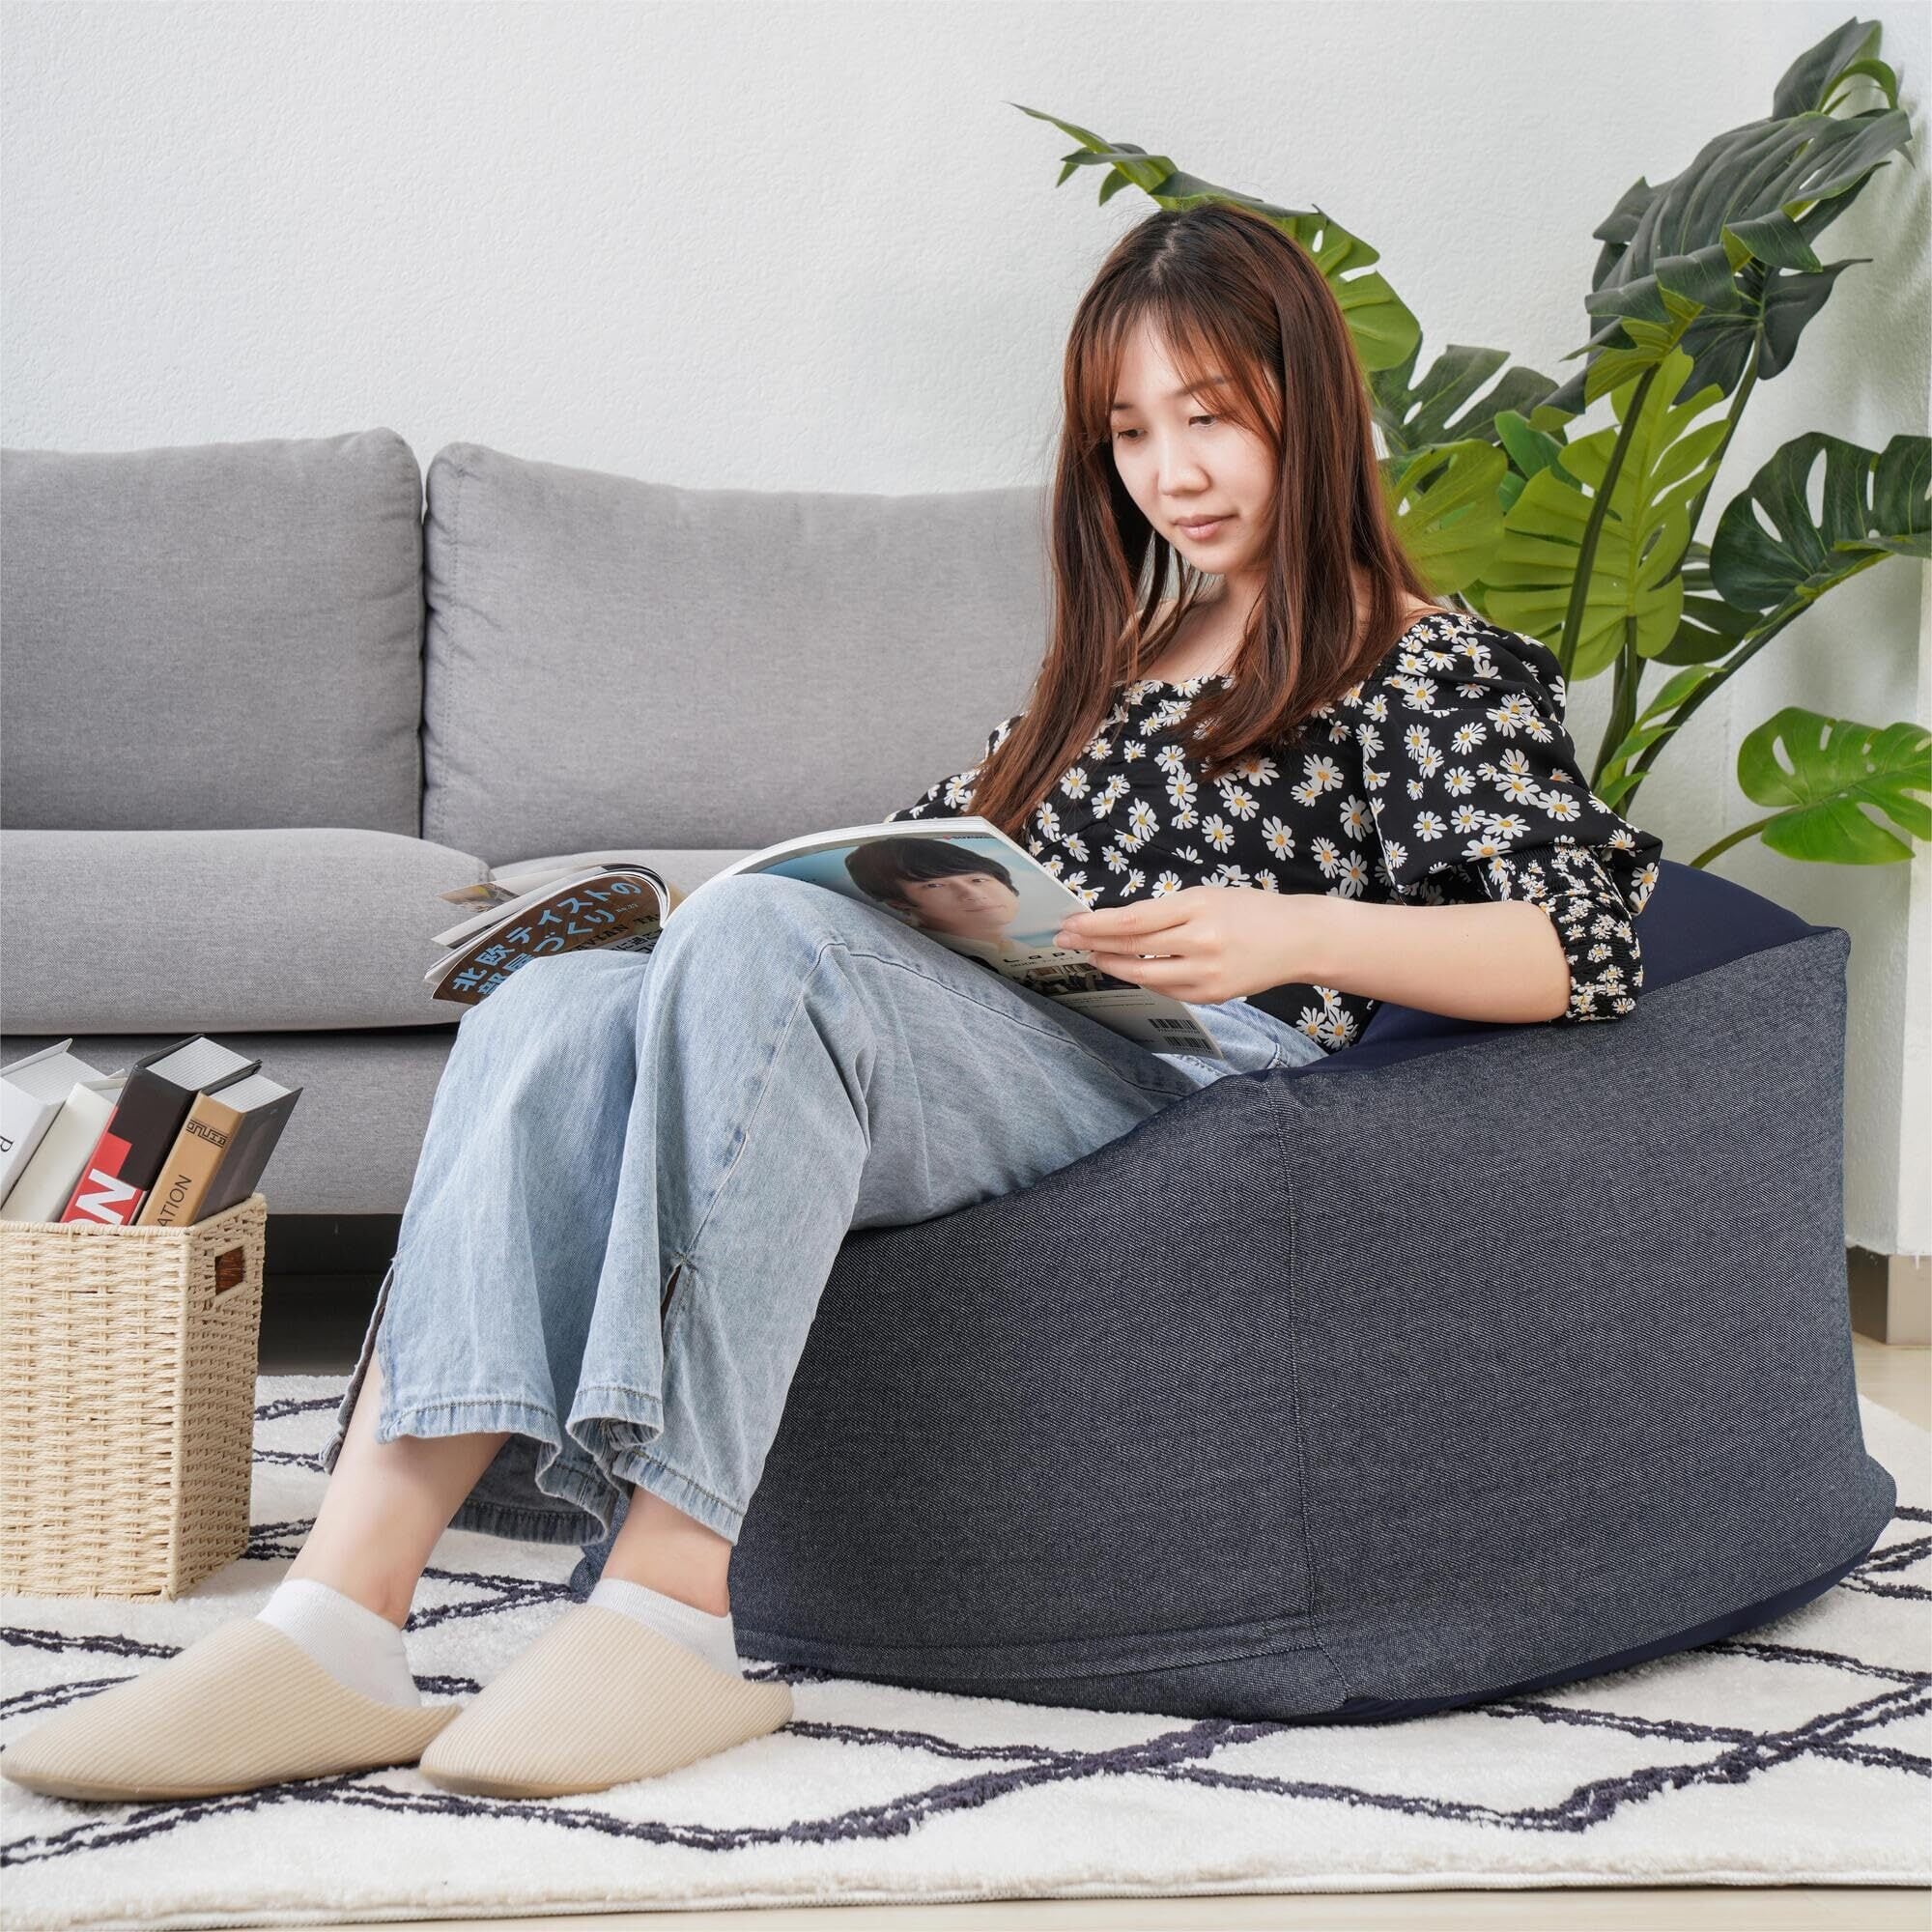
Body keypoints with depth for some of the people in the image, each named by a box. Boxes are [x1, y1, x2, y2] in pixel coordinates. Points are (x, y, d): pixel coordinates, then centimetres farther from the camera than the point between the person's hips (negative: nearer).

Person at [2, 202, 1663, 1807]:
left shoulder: (1435, 668, 12)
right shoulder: (1119, 655, 33)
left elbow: (1589, 946, -3)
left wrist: (1291, 932, -17)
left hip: (1193, 1079, -6)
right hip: (995, 1043, 6)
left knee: (756, 936, -33)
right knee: (553, 1011, -22)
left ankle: (668, 1612, -38)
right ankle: (337, 1625, -37)